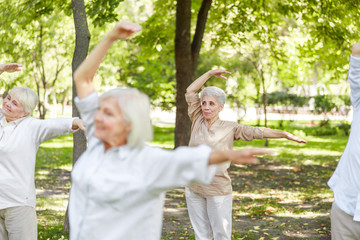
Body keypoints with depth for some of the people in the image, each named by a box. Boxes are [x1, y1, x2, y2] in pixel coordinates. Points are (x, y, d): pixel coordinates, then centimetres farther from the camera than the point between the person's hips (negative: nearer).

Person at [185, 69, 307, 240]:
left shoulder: (229, 128, -4)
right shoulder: (198, 121, 3)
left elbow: (257, 132, -9)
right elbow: (190, 92, 6)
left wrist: (285, 134, -15)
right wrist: (210, 73, 5)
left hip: (218, 190, -3)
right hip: (194, 189, 3)